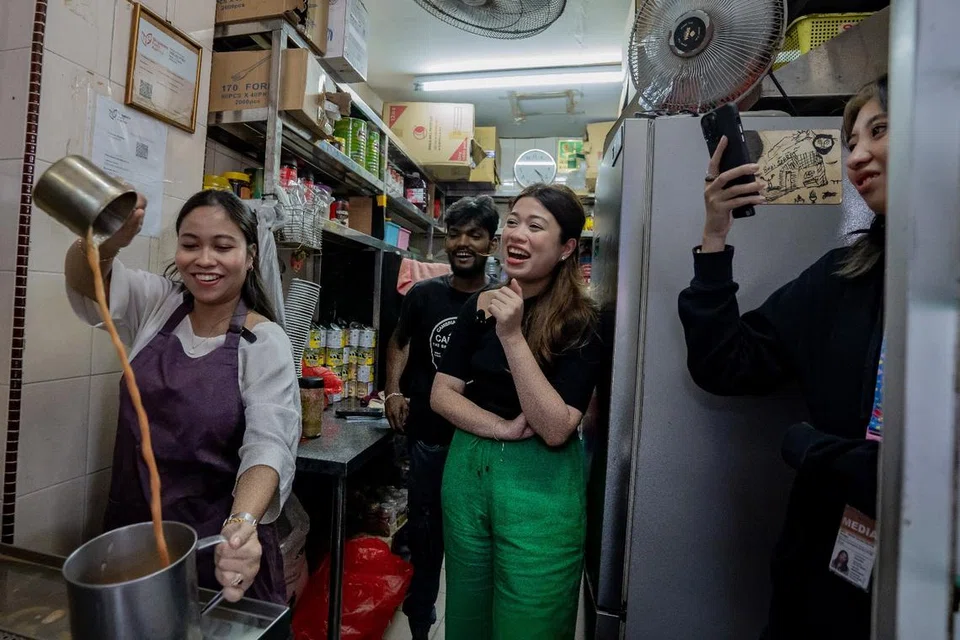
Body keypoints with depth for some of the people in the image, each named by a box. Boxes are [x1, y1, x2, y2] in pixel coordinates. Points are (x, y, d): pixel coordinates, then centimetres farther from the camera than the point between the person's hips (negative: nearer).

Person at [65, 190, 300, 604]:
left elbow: (269, 444, -21)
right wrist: (108, 240, -38)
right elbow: (86, 282, -16)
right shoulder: (157, 304, 0)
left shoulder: (266, 343, -14)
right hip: (130, 528, 4)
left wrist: (243, 522, -39)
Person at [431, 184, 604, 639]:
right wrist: (502, 428, -18)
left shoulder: (583, 323, -14)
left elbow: (555, 429, -21)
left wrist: (512, 337, -27)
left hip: (540, 489, -4)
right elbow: (441, 393, -2)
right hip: (467, 471, 4)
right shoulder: (480, 307, -1)